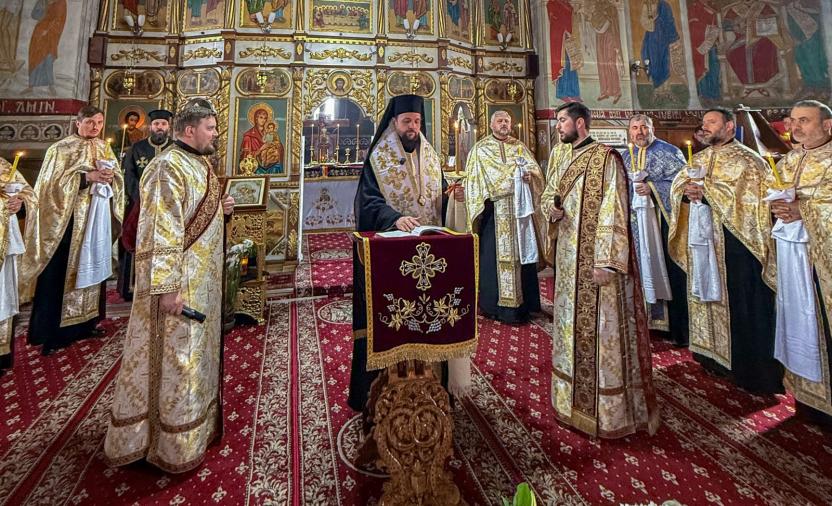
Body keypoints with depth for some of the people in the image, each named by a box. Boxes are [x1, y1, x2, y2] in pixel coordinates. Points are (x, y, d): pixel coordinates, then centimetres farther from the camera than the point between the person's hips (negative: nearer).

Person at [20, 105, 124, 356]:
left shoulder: (105, 149, 12)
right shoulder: (60, 149, -3)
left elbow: (118, 180, 9)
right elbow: (53, 184, -12)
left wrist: (110, 177, -12)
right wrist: (87, 177, -22)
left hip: (96, 220, 5)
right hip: (66, 220, -5)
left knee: (91, 268, 10)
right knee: (60, 273, -1)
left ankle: (85, 322, 22)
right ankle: (51, 331, 8)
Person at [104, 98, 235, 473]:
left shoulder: (198, 165, 14)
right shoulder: (169, 167, -16)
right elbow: (161, 231, -23)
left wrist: (220, 208, 5)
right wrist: (168, 287, -26)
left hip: (202, 279, 10)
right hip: (179, 281, -10)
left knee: (194, 352, 19)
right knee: (175, 357, 2)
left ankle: (195, 422, 36)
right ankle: (170, 445, 19)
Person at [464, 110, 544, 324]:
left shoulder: (519, 147, 18)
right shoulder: (481, 149, 6)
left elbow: (534, 168, 8)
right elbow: (478, 177, -7)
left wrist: (529, 173, -16)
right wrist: (515, 172, -11)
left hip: (519, 210, 4)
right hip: (494, 211, -4)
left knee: (520, 253, 3)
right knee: (494, 255, -4)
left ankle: (521, 303, 11)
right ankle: (495, 304, 2)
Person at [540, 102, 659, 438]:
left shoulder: (605, 158, -9)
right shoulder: (558, 155, 13)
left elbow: (613, 211, -15)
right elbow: (548, 193, 19)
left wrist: (605, 261, -21)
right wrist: (550, 208, -5)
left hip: (596, 257, -7)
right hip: (567, 254, 7)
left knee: (601, 326, -1)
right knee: (570, 321, 15)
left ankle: (609, 410, 15)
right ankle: (575, 396, 32)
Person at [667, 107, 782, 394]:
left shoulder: (746, 160, -4)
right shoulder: (698, 159, 16)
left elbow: (745, 196, -16)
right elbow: (677, 184, 8)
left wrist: (705, 190, -19)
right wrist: (686, 192, -13)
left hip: (734, 241, -6)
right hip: (701, 239, 6)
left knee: (738, 301, -1)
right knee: (706, 293, 12)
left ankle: (749, 369, 12)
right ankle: (713, 355, 26)